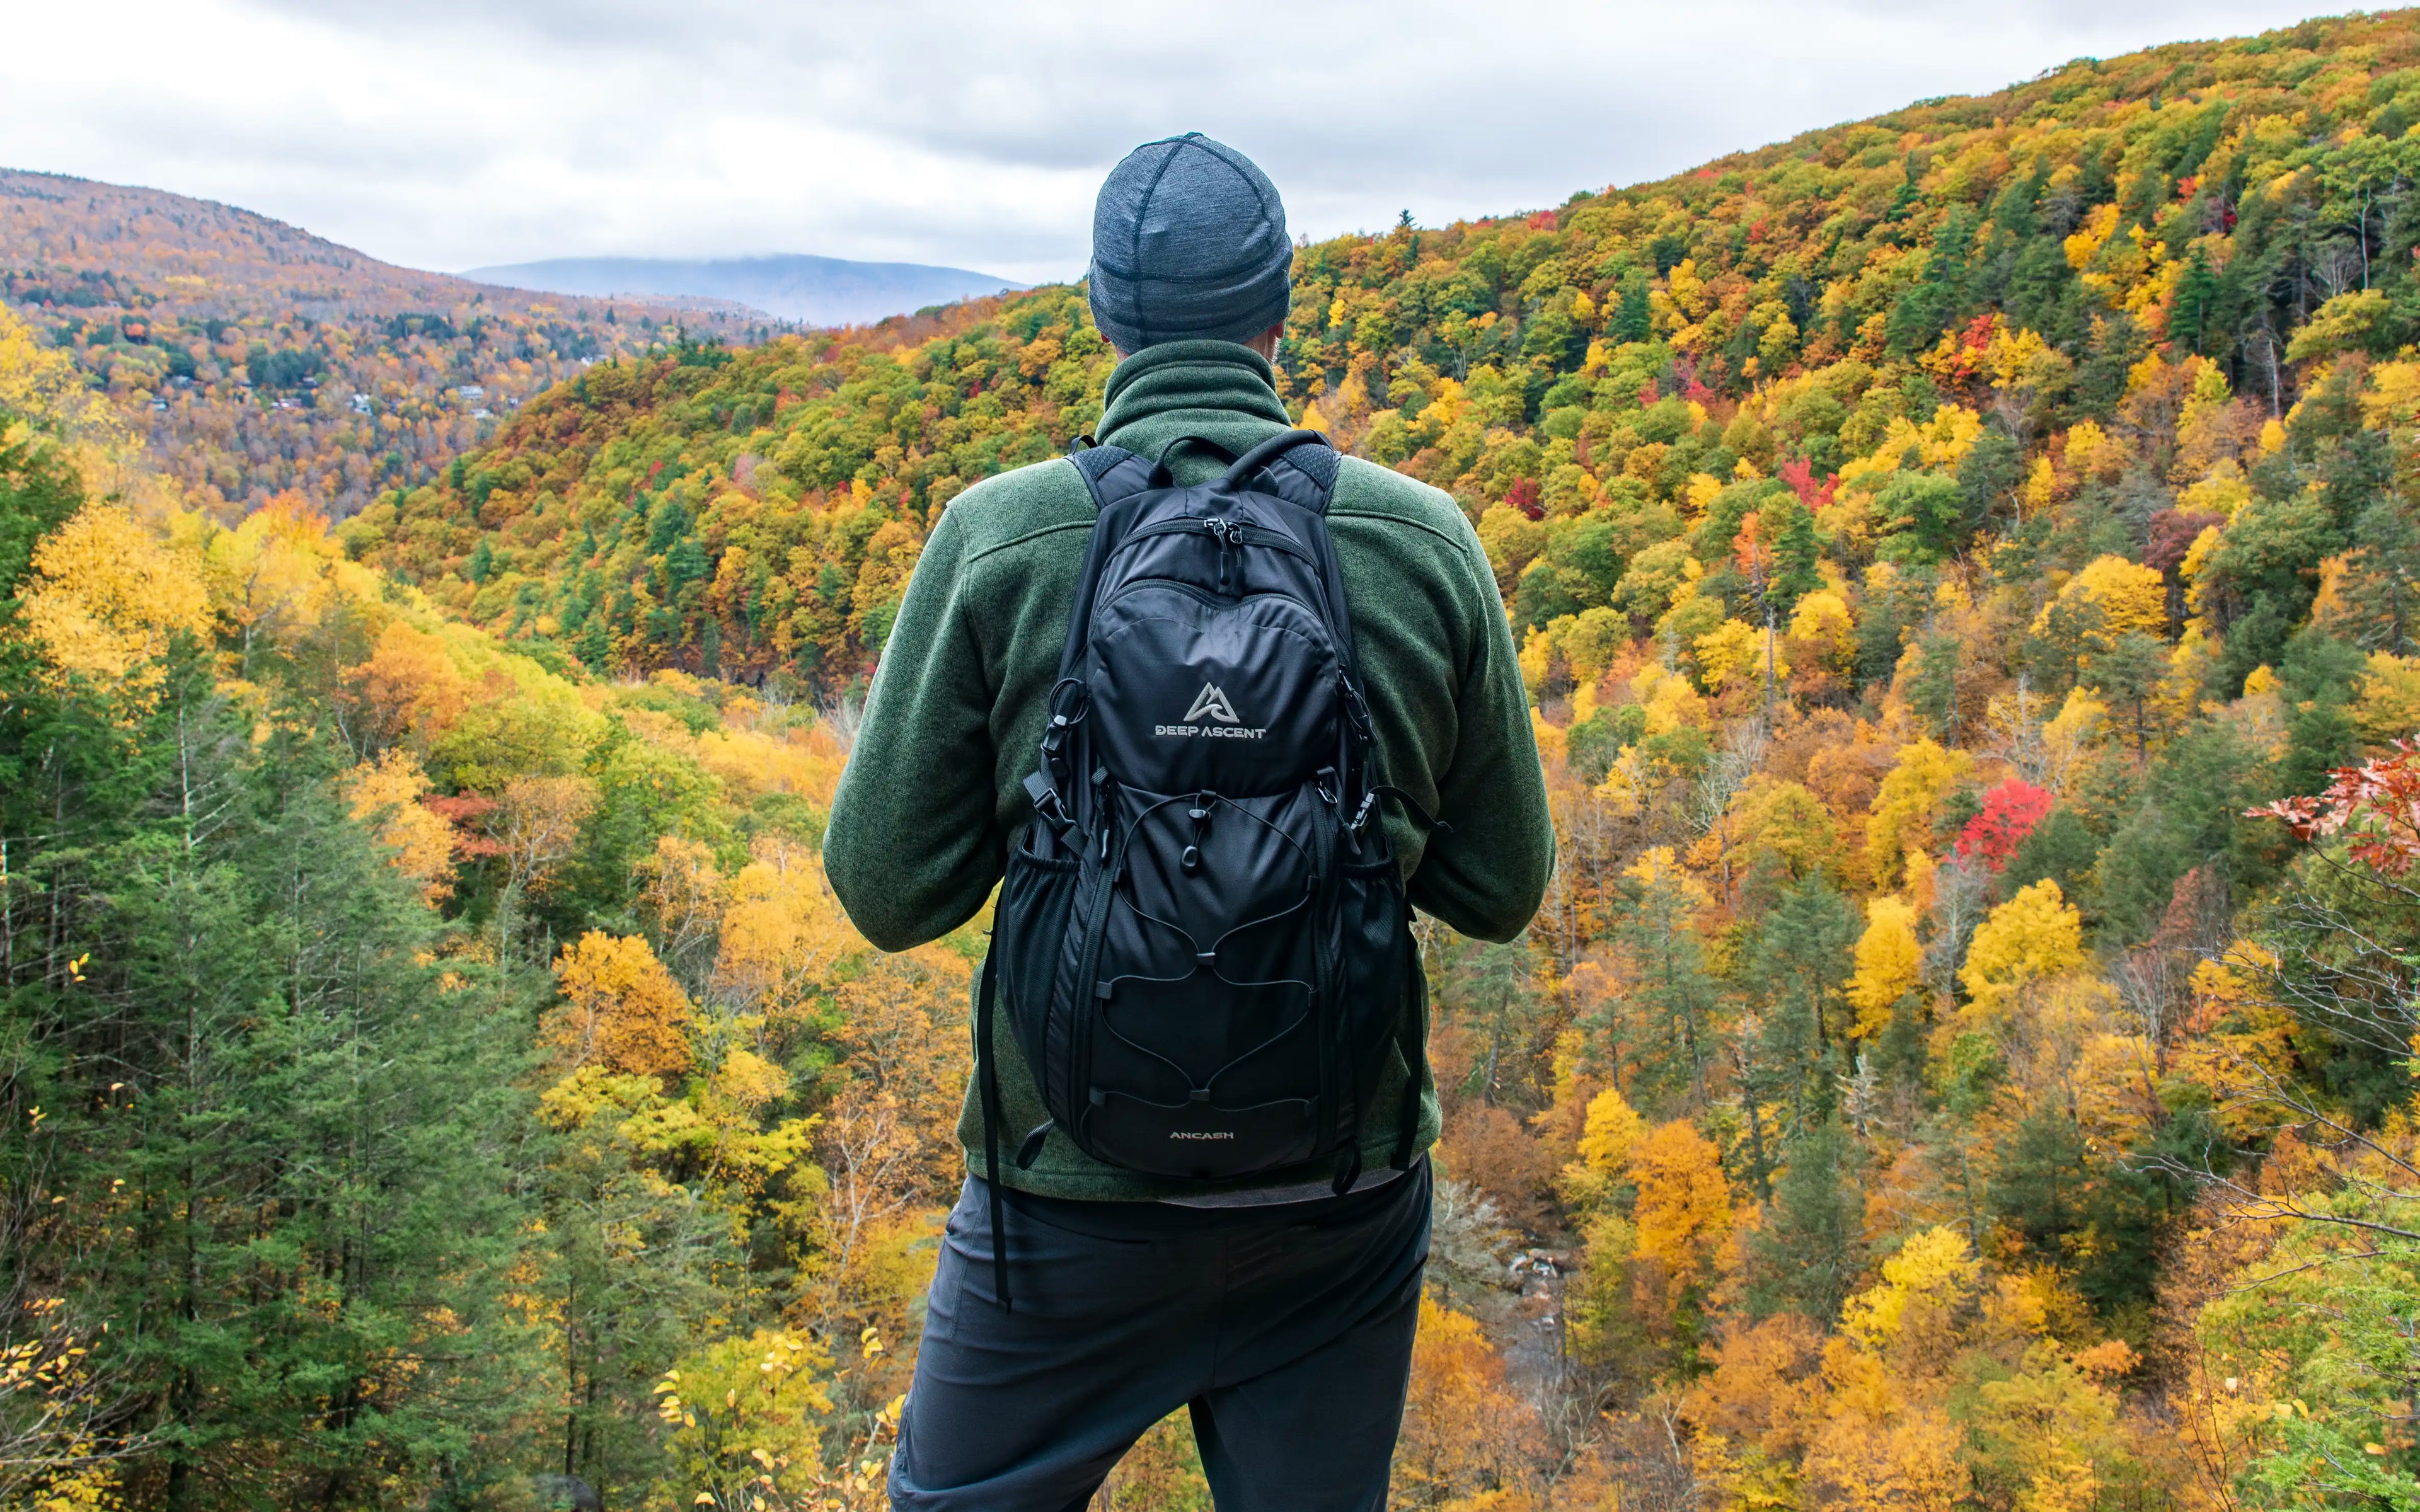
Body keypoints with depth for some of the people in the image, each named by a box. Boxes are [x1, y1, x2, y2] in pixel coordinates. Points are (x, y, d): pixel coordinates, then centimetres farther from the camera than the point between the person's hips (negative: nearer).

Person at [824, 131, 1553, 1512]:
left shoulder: (999, 538, -11)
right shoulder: (1425, 538, -5)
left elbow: (888, 890, -6)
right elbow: (1501, 888, 1)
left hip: (1079, 1192, -2)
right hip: (1345, 1203, 2)